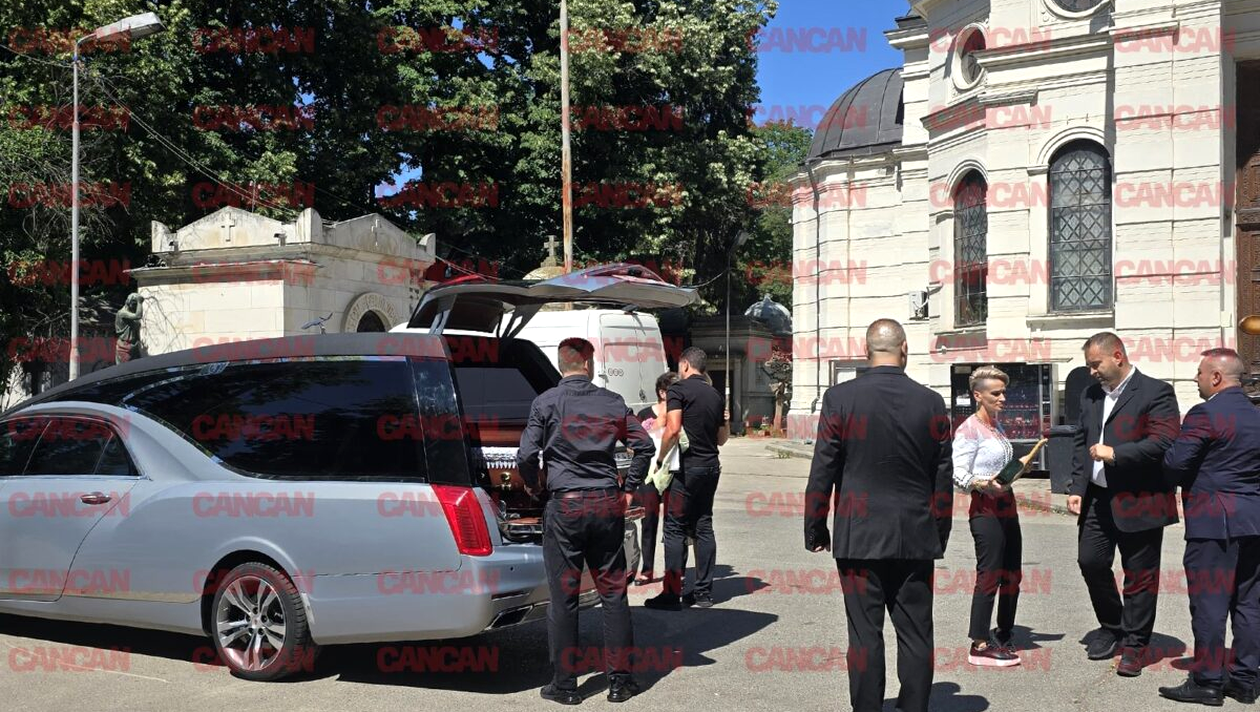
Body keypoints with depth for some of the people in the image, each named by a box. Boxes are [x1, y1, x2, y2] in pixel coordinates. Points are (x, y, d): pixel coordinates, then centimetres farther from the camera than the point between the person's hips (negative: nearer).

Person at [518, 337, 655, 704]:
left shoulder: (546, 402, -3)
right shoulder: (612, 401, 6)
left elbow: (526, 454, -9)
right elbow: (645, 446, 6)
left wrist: (532, 486, 10)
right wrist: (629, 488, 15)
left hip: (564, 505, -2)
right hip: (607, 505, 3)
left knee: (564, 596, 4)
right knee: (613, 592, 10)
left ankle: (564, 684, 10)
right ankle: (620, 680, 15)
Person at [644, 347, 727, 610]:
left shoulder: (678, 389, -8)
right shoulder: (714, 395, 13)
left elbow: (673, 430, -20)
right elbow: (722, 437, 19)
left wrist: (660, 458, -9)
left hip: (687, 467, -7)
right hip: (711, 465, 7)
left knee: (675, 529, -2)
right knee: (703, 526, 11)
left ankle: (671, 594, -2)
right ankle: (703, 591, 14)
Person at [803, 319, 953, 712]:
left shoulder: (840, 398, -7)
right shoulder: (932, 403, 0)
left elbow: (822, 472, -4)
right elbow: (943, 477, 5)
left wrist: (815, 529, 6)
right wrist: (940, 535, 16)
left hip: (859, 536, -2)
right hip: (916, 538, 2)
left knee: (865, 633, 4)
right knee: (916, 635, 9)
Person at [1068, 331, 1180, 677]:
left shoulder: (1155, 392, -8)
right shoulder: (1091, 395, 14)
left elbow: (1165, 442, -19)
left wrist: (1115, 453, -20)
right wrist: (1077, 488, 8)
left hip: (1138, 502, -6)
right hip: (1097, 499, 6)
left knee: (1139, 574, 3)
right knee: (1090, 561, 7)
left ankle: (1135, 644, 16)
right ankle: (1112, 626, 29)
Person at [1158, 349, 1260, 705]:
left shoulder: (1205, 414, -12)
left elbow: (1175, 463, -15)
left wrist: (1188, 482, 5)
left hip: (1213, 523, -8)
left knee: (1209, 603, -2)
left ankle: (1207, 682, 2)